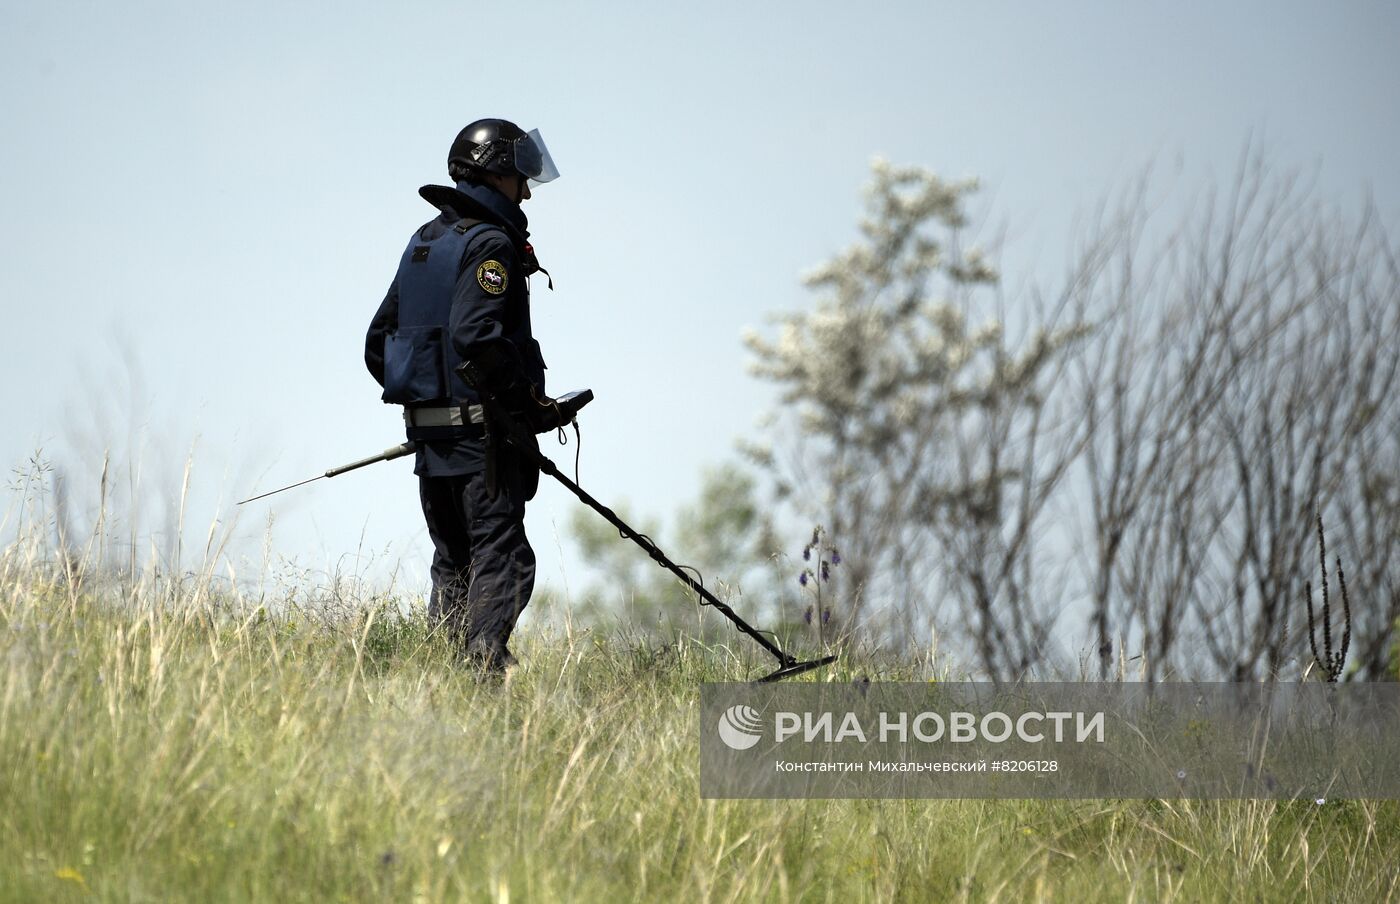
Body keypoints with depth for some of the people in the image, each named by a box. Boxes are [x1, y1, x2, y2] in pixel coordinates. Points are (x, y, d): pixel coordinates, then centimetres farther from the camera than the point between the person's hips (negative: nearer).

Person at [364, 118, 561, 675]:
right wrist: (526, 394, -13)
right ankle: (484, 665, -17)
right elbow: (475, 336, -25)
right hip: (481, 429, -9)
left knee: (453, 563, 14)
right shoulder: (490, 243, -11)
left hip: (428, 431, 9)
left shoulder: (424, 242, 17)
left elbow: (377, 344, 19)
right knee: (501, 558, -8)